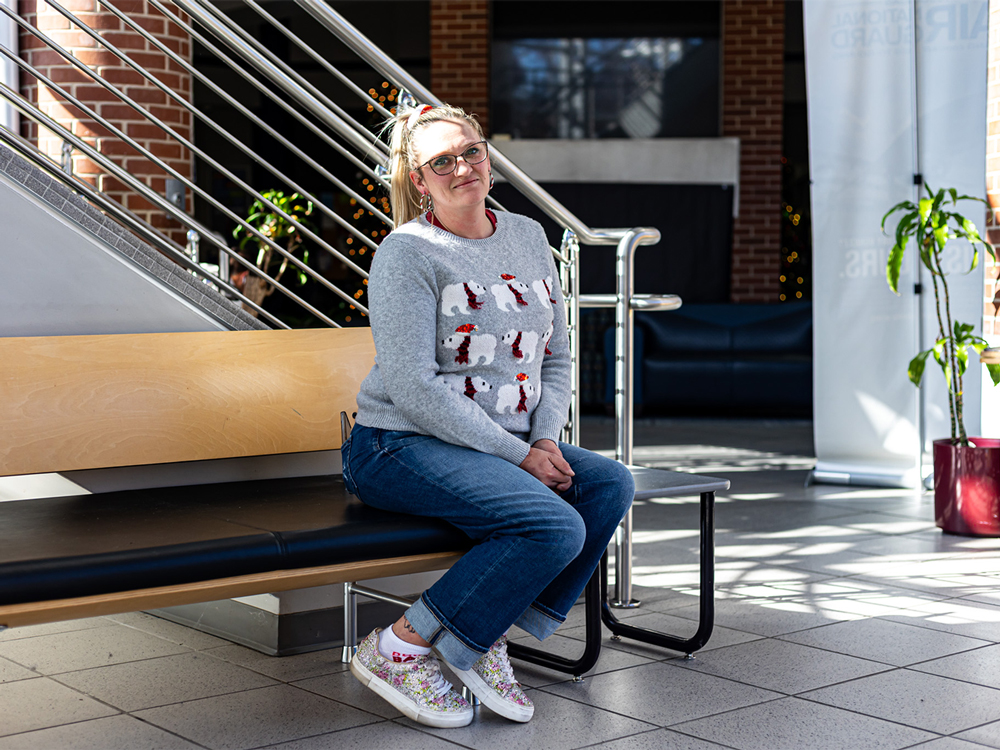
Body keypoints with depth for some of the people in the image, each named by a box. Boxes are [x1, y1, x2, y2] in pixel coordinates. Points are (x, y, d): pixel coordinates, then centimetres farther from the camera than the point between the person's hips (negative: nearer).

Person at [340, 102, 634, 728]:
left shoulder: (528, 238, 13)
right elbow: (412, 387, -17)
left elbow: (556, 358, 17)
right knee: (556, 528, -26)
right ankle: (399, 650, -14)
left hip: (507, 446, 7)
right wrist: (516, 455, -18)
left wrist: (546, 440, -3)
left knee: (611, 484, -16)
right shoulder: (408, 253, -9)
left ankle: (489, 640, -9)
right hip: (401, 446, -7)